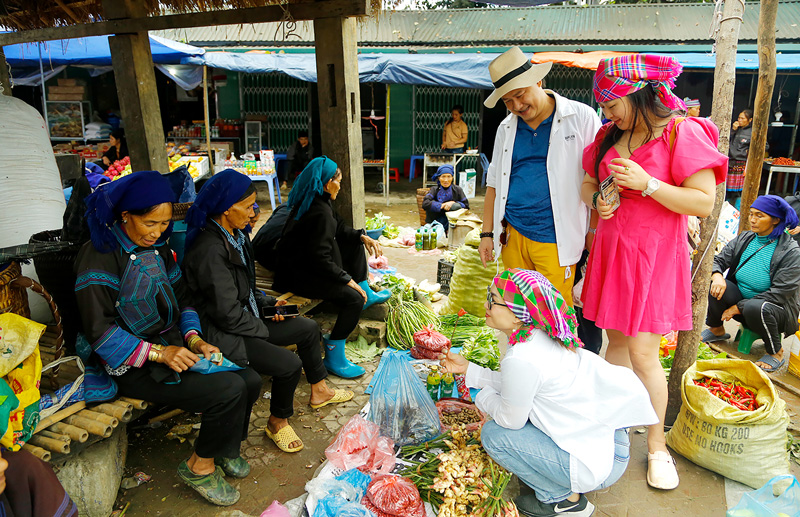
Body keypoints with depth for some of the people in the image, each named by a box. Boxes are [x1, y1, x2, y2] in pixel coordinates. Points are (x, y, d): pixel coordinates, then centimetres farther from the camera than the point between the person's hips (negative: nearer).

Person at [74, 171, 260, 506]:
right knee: (229, 390, -23)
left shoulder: (158, 249, 11)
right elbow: (100, 332, -16)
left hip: (174, 346, 8)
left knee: (250, 380, -8)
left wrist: (194, 340, -3)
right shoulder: (99, 257, -14)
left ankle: (225, 448, 18)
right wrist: (158, 353, -23)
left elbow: (181, 302, 15)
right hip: (134, 366, -7)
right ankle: (200, 466, 3)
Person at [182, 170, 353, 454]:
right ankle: (277, 422, 5)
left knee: (308, 328, 14)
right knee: (289, 364, -23)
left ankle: (319, 390, 33)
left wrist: (269, 302, 4)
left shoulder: (234, 236, 4)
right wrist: (264, 329, -12)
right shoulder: (210, 250, -28)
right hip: (223, 333, -10)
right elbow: (228, 314, -25)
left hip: (244, 319, 11)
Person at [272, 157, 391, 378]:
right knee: (354, 298, -23)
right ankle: (333, 358, -12)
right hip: (298, 275, -11)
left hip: (307, 263, 11)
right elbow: (321, 259, -27)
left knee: (355, 246, 19)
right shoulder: (320, 212, -24)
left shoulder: (317, 202, 6)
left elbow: (340, 229, 20)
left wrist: (362, 237, 5)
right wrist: (348, 279, -20)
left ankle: (367, 294, 27)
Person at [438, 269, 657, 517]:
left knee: (493, 434, -7)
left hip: (599, 464, -9)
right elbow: (511, 383, 14)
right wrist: (467, 369, 16)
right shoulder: (539, 336, -1)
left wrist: (483, 396, 7)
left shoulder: (521, 359, -27)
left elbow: (510, 420, -11)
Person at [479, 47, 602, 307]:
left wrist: (594, 233, -4)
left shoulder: (581, 117, -2)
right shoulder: (506, 128, 13)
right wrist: (487, 233, 13)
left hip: (556, 242, -4)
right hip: (512, 236, 4)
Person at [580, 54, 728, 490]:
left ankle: (657, 446, 16)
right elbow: (588, 184, 17)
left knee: (643, 352, -3)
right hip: (611, 250, 5)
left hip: (653, 257, -5)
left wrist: (646, 183, -22)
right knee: (616, 340, 12)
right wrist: (597, 199, -5)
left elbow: (703, 202, -14)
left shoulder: (683, 134, -10)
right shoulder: (609, 136, 9)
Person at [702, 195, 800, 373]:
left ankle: (777, 353, -9)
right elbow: (719, 260, 0)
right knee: (715, 284, -24)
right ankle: (716, 330, 3)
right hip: (741, 300, 4)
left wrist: (739, 307, -21)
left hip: (777, 308, -4)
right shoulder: (745, 238, 1)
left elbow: (779, 294, -20)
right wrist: (717, 275, -25)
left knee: (755, 308, -39)